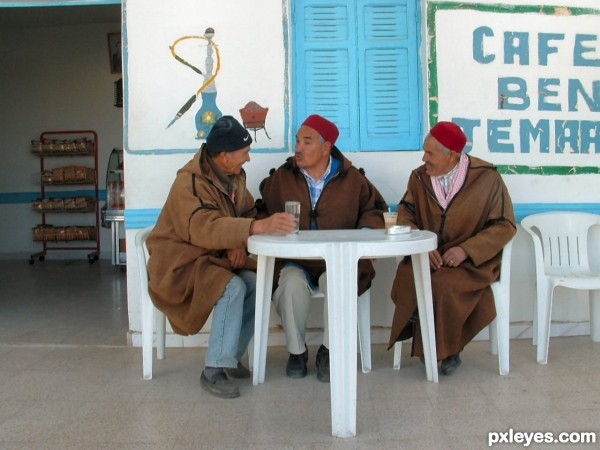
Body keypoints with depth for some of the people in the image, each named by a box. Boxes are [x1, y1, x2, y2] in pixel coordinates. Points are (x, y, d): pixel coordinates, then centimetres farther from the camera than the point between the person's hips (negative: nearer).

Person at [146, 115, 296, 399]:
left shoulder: (235, 176, 3)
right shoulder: (190, 182, -23)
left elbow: (247, 213, 6)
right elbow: (203, 228, -39)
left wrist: (239, 244, -16)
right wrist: (257, 227, -51)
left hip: (215, 258, 7)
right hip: (179, 263, -7)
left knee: (258, 284, -18)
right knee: (233, 288, -31)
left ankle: (231, 357, 0)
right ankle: (214, 371, -18)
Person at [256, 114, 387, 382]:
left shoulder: (352, 179, 4)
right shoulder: (281, 178, 5)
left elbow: (375, 208, 14)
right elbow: (263, 213, 15)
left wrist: (365, 231, -5)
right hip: (295, 261, 1)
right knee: (292, 284, -33)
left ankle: (328, 351, -8)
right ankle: (296, 351, -6)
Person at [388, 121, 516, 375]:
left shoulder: (486, 178, -7)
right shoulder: (419, 177, 3)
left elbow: (505, 226, -5)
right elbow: (405, 217, 5)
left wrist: (466, 250, -18)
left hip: (472, 260, -3)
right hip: (428, 257, 3)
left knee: (443, 284, -32)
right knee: (407, 277, -28)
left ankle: (447, 350, -6)